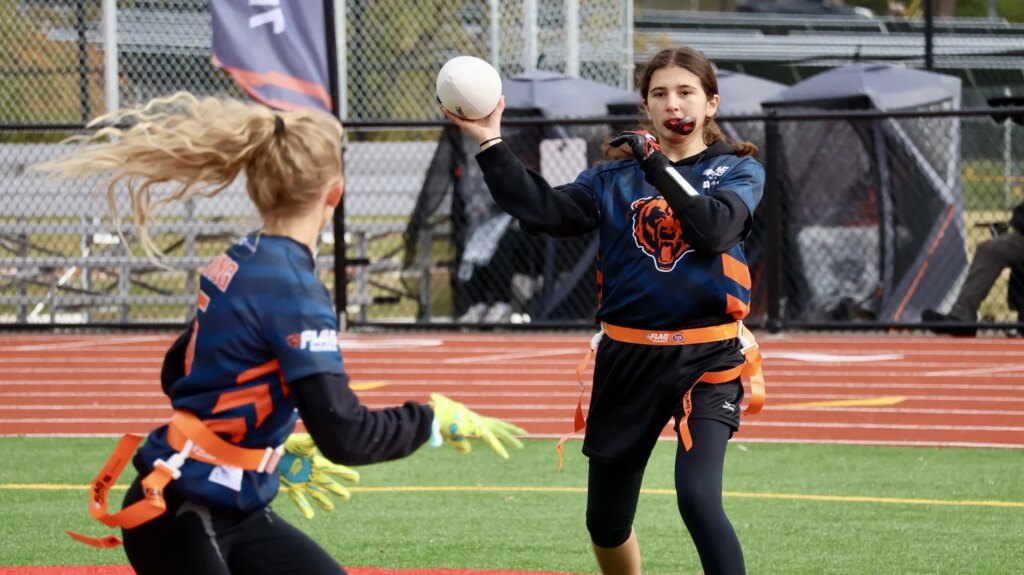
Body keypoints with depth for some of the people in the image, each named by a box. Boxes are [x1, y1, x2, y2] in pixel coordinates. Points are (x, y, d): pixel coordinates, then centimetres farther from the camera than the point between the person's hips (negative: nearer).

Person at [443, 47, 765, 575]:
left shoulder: (738, 171, 1)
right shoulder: (615, 179, 7)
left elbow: (716, 230, -18)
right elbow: (543, 211, -8)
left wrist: (656, 165, -18)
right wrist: (491, 145, -17)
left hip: (707, 358, -3)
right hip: (627, 359, 4)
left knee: (698, 500, -23)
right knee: (605, 521, 10)